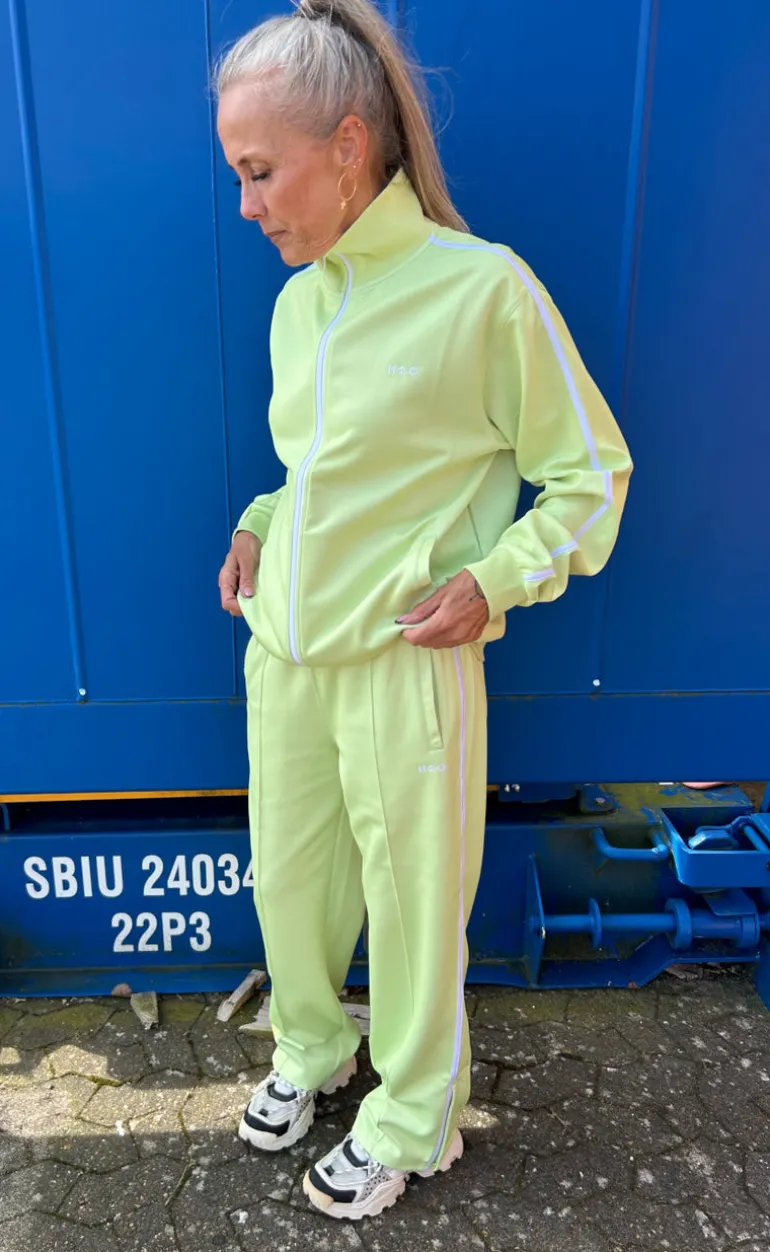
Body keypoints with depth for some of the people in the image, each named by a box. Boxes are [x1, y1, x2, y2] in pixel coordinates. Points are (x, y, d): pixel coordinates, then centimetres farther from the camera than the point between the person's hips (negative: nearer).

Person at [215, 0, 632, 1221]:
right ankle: (311, 1048, 49)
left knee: (413, 899, 11)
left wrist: (493, 583, -16)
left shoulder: (485, 288, -13)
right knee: (285, 876, 19)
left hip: (405, 662, -6)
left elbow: (591, 472, -5)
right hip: (281, 651, 7)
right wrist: (262, 528, 5)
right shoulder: (299, 300, 8)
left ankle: (411, 1120, 38)